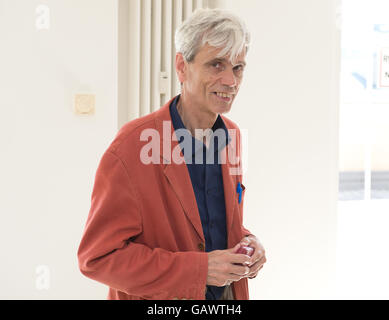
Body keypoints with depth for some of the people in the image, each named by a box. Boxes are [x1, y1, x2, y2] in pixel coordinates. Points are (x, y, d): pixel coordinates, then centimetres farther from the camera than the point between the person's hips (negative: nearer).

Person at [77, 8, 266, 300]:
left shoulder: (231, 134, -2)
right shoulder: (130, 148, -23)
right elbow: (98, 257, -22)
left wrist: (246, 241, -9)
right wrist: (198, 269, -26)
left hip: (226, 293, 6)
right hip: (155, 300, -6)